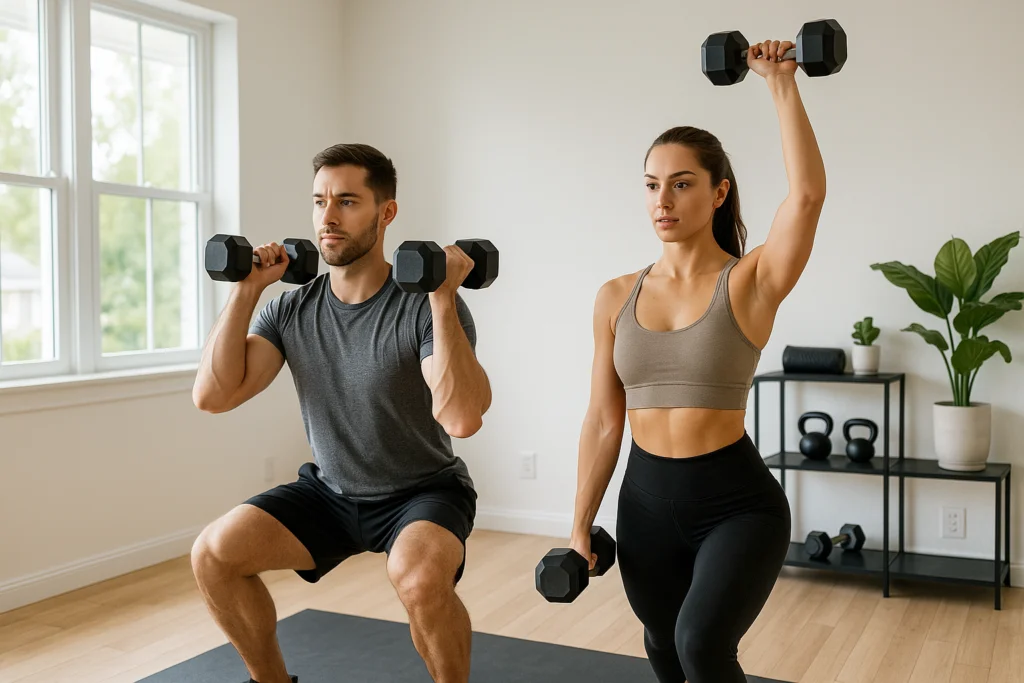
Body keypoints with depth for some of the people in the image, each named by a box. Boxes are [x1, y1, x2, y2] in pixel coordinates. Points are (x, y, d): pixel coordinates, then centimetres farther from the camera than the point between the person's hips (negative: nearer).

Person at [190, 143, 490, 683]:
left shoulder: (426, 306, -21)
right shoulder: (292, 309, -5)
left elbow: (461, 418, -35)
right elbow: (212, 396, -12)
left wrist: (442, 300, -36)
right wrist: (246, 292, -14)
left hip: (423, 492, -5)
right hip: (329, 491, 5)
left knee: (419, 577, -36)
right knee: (212, 554, -13)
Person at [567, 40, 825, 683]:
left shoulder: (752, 283, -8)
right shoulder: (616, 297, 2)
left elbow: (807, 195, -27)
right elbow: (603, 422, 5)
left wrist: (783, 85, -23)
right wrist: (581, 526, 6)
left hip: (738, 504, -4)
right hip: (646, 502, 5)